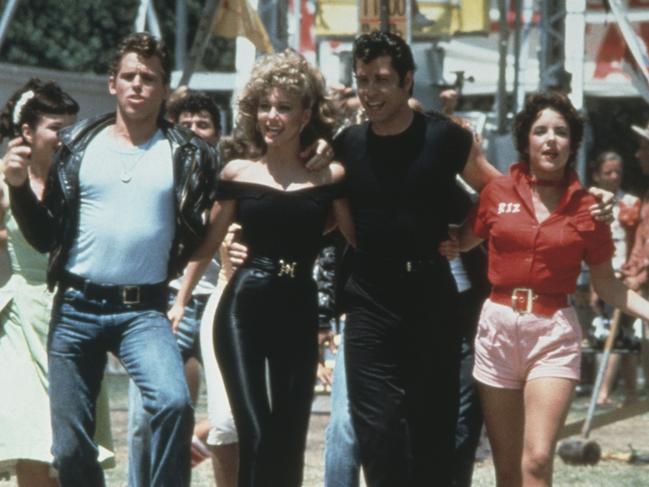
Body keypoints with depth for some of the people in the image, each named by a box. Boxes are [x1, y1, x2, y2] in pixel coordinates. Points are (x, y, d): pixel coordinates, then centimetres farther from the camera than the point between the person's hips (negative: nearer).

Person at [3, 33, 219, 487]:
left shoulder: (189, 155, 1)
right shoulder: (78, 144, 6)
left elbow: (207, 233, 6)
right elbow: (45, 236, 7)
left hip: (143, 310, -2)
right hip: (76, 308, 2)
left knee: (174, 403, -28)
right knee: (70, 447, 3)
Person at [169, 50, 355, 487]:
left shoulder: (330, 175, 2)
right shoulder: (238, 171, 3)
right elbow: (207, 244, 9)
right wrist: (180, 301, 6)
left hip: (299, 311, 1)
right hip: (244, 307, -1)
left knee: (290, 437, 7)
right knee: (256, 435, -11)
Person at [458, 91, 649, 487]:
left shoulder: (587, 207, 1)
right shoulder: (497, 193, 2)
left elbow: (606, 283, 6)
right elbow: (459, 243, 13)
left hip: (554, 333, -2)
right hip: (498, 327, 2)